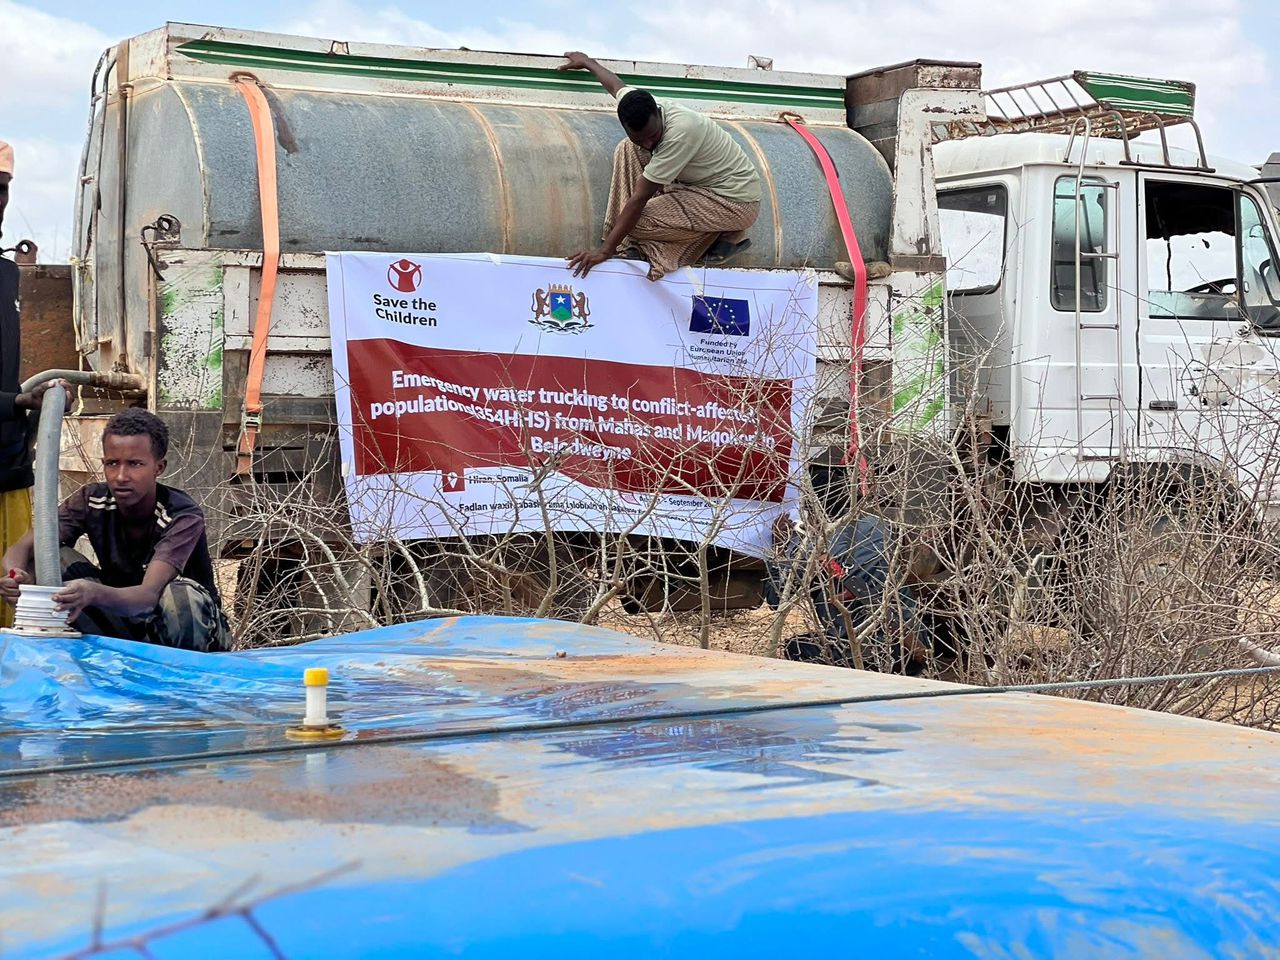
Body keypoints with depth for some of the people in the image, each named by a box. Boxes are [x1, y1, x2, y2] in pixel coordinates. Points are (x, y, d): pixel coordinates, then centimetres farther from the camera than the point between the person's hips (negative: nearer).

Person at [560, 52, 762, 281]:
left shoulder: (679, 132, -33)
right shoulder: (639, 109, -10)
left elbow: (639, 198, -29)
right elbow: (616, 85, 17)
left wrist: (606, 251, -26)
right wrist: (587, 63, 37)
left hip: (737, 201, -9)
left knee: (639, 221, -20)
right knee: (628, 150, 1)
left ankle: (727, 235, -5)